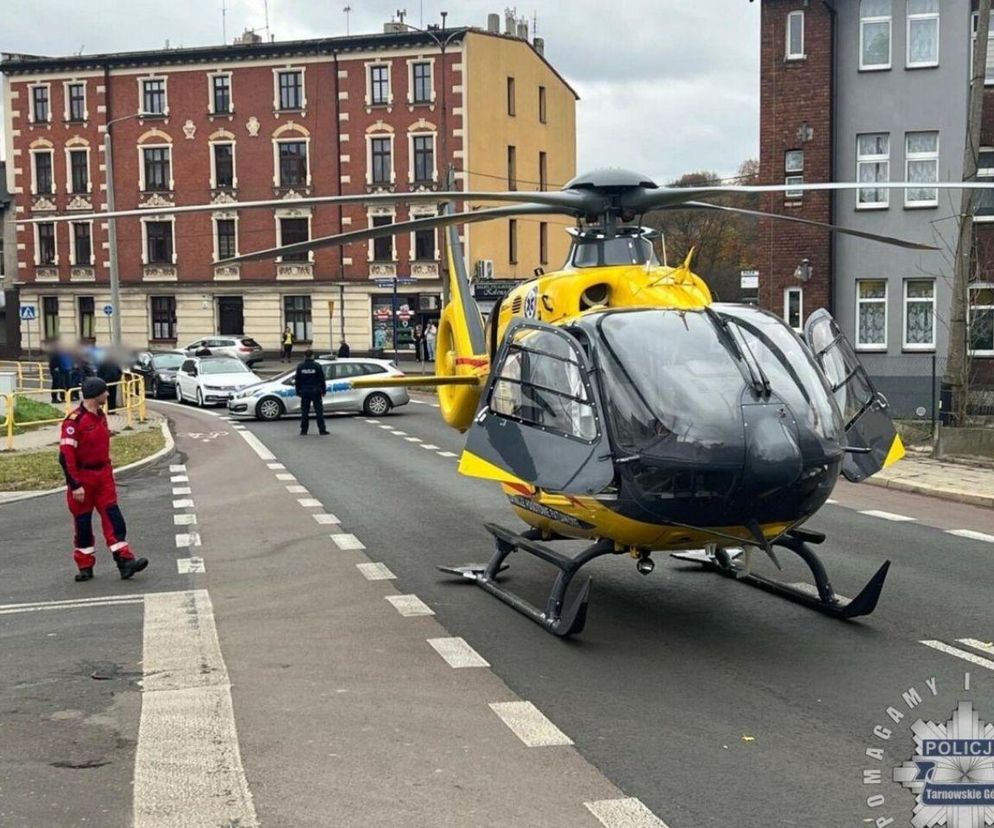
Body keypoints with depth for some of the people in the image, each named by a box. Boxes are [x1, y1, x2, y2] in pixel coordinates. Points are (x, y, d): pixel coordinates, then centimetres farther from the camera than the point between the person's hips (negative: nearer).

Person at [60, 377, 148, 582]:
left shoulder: (101, 416, 9)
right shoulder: (74, 421, -18)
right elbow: (66, 456, -19)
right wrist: (75, 485, -20)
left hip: (103, 476, 7)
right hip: (83, 478, -6)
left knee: (113, 517, -2)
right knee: (83, 522, 6)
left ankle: (125, 561, -5)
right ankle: (85, 567, 18)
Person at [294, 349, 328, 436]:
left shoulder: (300, 367, 2)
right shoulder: (317, 366, -5)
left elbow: (297, 381, 5)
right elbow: (322, 380, -3)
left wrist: (298, 392, 12)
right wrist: (323, 391, 5)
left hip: (304, 392, 2)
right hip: (315, 392, -2)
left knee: (304, 412, 6)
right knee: (319, 411, 1)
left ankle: (303, 430, 5)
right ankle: (322, 430, -1)